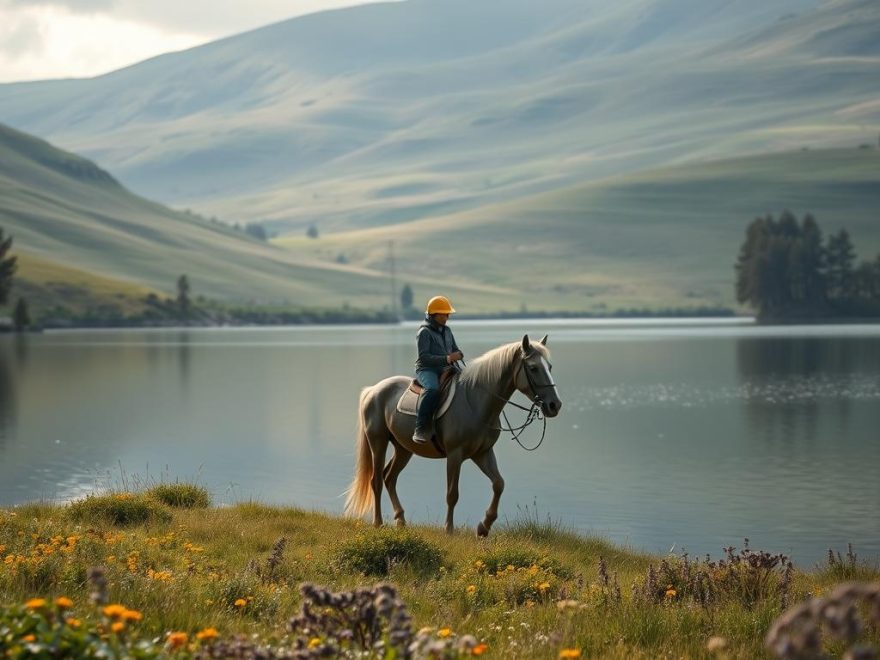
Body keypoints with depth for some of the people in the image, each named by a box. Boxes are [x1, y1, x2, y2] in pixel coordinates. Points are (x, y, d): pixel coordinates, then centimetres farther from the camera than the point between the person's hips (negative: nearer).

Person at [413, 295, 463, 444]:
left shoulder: (446, 330, 16)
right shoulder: (424, 332, -7)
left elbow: (455, 349, 24)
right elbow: (424, 357, -16)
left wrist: (458, 355, -2)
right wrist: (446, 358, -25)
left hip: (445, 370, 8)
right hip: (426, 370, -7)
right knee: (433, 389, -38)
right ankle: (421, 429, -37)